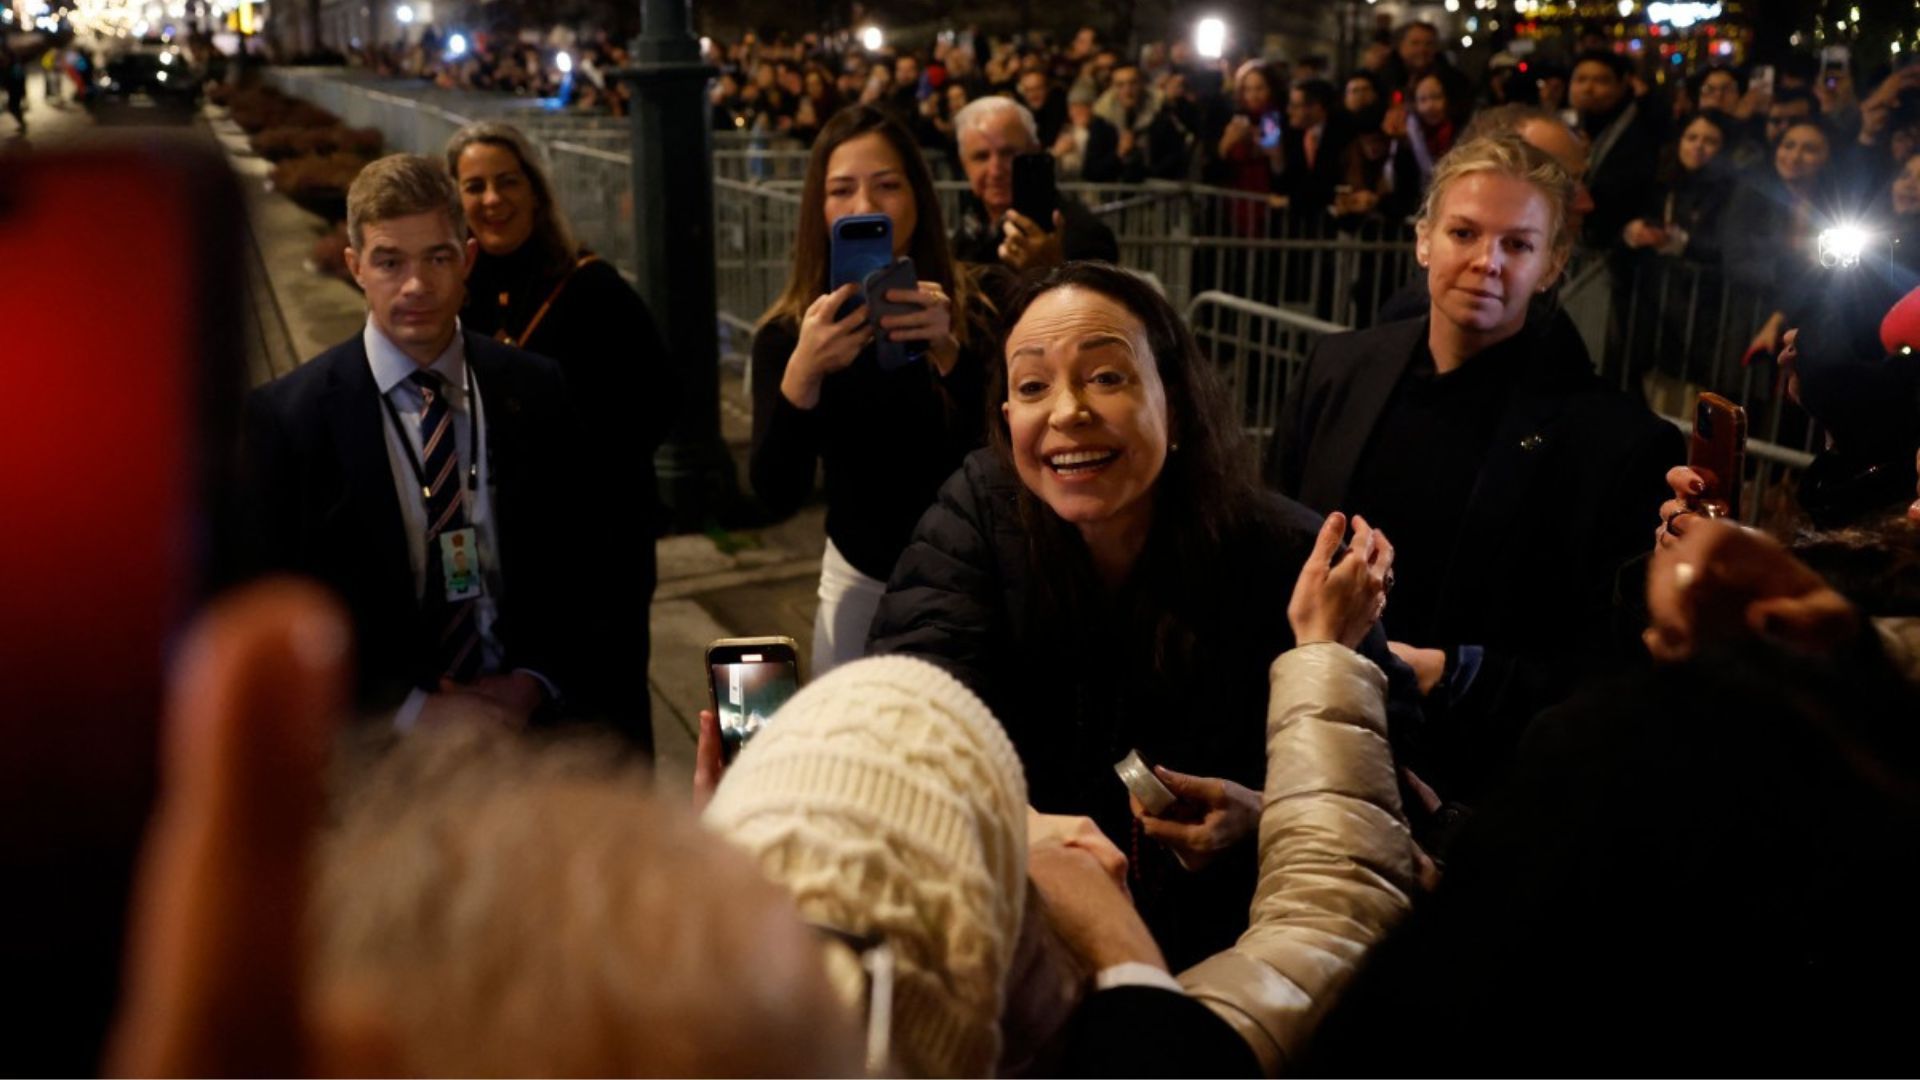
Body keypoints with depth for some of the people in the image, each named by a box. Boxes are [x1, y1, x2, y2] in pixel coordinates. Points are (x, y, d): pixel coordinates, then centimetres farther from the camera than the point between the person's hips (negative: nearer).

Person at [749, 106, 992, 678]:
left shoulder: (976, 308, -11)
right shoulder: (787, 332, -8)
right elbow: (778, 495, -17)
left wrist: (950, 351, -36)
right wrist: (803, 372, -33)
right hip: (862, 583, 1)